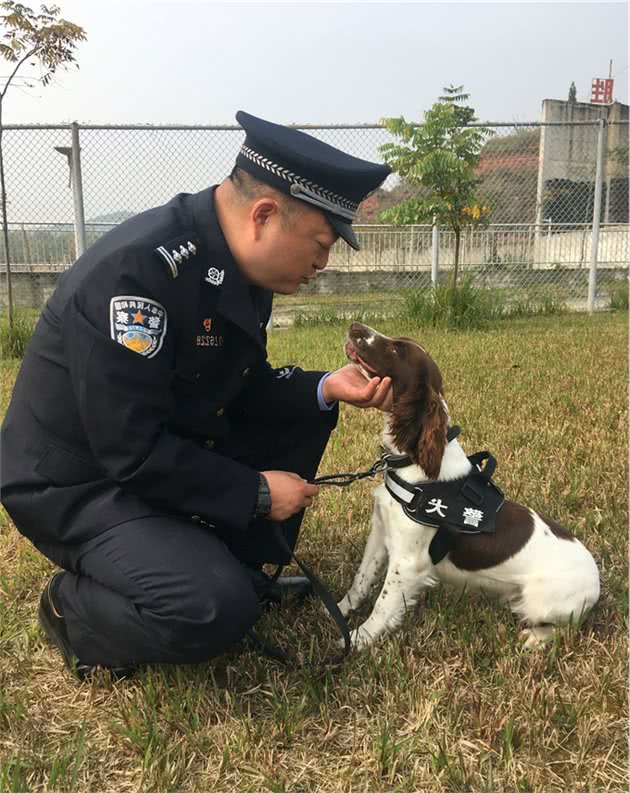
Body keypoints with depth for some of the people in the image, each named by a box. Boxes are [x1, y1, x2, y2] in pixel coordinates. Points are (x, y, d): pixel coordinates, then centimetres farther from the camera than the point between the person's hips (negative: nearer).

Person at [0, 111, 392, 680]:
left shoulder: (239, 265, -1)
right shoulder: (136, 270, -30)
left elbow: (243, 391, 8)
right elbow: (132, 450, -30)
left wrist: (324, 389, -9)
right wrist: (256, 492, -19)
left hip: (171, 447, 9)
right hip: (79, 483, -9)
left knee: (304, 415, 5)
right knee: (216, 610, -27)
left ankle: (242, 568, 15)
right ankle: (74, 608, 3)